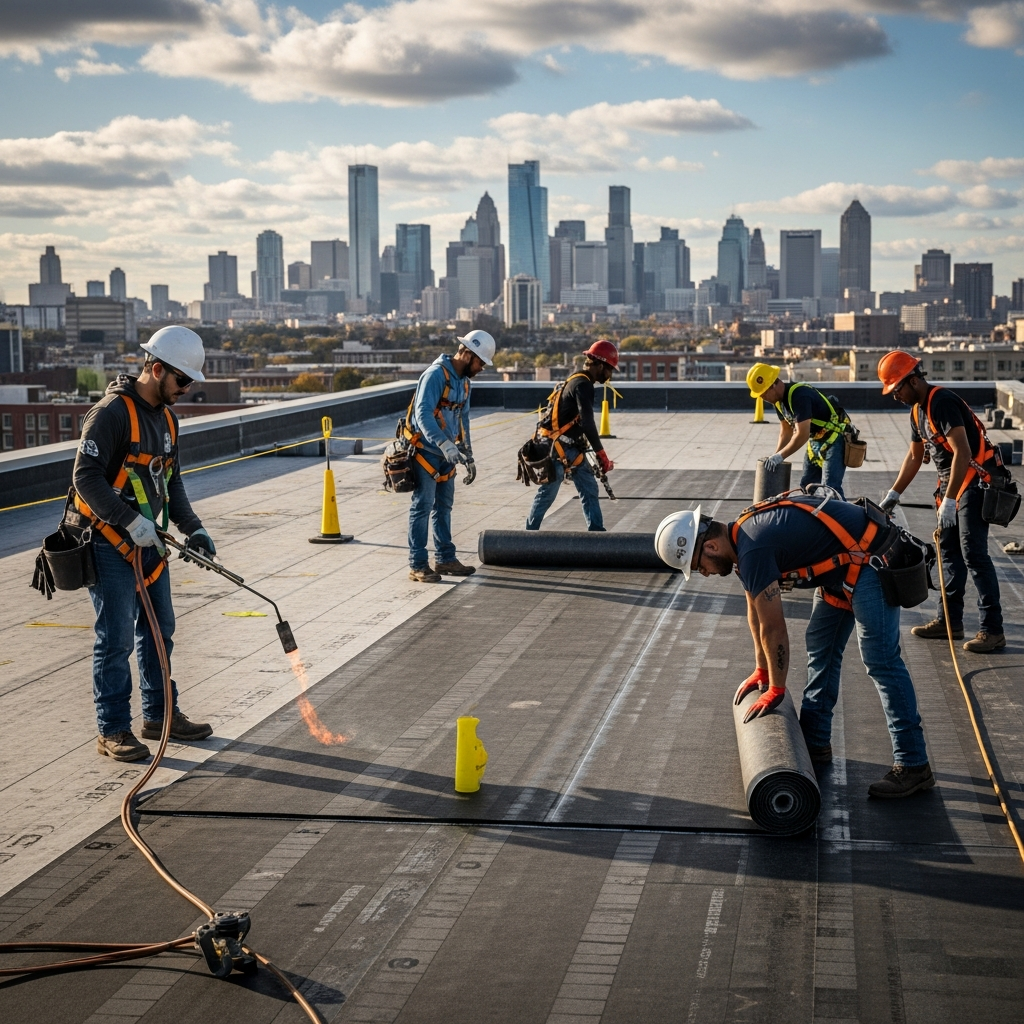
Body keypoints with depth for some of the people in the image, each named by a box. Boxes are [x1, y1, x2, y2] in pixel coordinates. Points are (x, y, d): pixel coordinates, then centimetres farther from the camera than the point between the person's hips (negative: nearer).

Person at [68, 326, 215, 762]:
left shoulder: (167, 418, 11)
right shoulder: (112, 412, -17)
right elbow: (86, 476, -22)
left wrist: (192, 529, 7)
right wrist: (130, 521, -25)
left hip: (148, 541, 9)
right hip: (108, 542, -9)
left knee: (159, 629, 14)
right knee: (116, 639, -4)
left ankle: (160, 716, 26)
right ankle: (113, 730, 5)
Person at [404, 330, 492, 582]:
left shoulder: (463, 381, 11)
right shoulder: (436, 374, -18)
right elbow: (423, 413, -29)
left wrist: (468, 456, 17)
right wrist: (445, 445, -36)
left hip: (446, 453, 9)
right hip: (426, 450, -9)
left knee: (444, 506, 14)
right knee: (422, 507, -5)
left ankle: (445, 559, 23)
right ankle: (417, 566, -1)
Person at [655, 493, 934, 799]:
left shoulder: (753, 550, -25)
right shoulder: (741, 535, 5)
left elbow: (773, 629, -18)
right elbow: (756, 610, 17)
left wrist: (775, 690, -6)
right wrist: (762, 670, 23)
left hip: (868, 560, -11)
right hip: (842, 566, 11)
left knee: (880, 660, -11)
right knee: (820, 647, 16)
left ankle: (913, 765, -8)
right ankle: (815, 742, 25)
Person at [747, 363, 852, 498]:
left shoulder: (799, 395, -28)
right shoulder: (779, 400, 2)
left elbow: (802, 435, -30)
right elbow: (786, 431, 13)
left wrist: (780, 456, -22)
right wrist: (775, 457, 4)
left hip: (834, 439, -10)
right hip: (815, 440, 10)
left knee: (830, 489, -18)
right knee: (807, 486, 12)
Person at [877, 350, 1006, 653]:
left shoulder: (942, 402, -20)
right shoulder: (917, 410, 11)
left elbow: (963, 452, -26)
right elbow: (914, 456, 23)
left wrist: (949, 499, -26)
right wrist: (894, 494, 20)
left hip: (976, 482, -10)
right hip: (953, 484, 10)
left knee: (974, 554, -12)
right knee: (949, 552, 12)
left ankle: (992, 630, -9)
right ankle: (950, 621, 20)